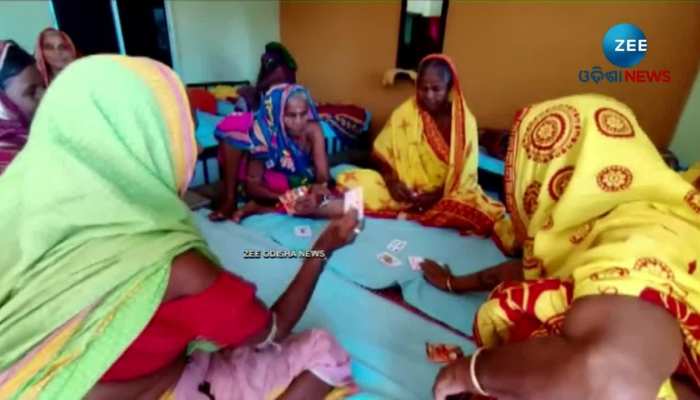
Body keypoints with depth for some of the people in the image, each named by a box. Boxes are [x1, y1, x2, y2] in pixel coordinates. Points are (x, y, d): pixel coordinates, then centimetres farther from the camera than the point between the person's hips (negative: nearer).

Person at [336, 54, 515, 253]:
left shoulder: (465, 121, -5)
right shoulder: (404, 113, -3)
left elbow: (465, 174, -6)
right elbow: (381, 153, 1)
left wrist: (438, 194, -23)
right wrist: (391, 180, -18)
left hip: (448, 194, -1)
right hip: (404, 189, 2)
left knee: (488, 213, -29)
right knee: (352, 182, -25)